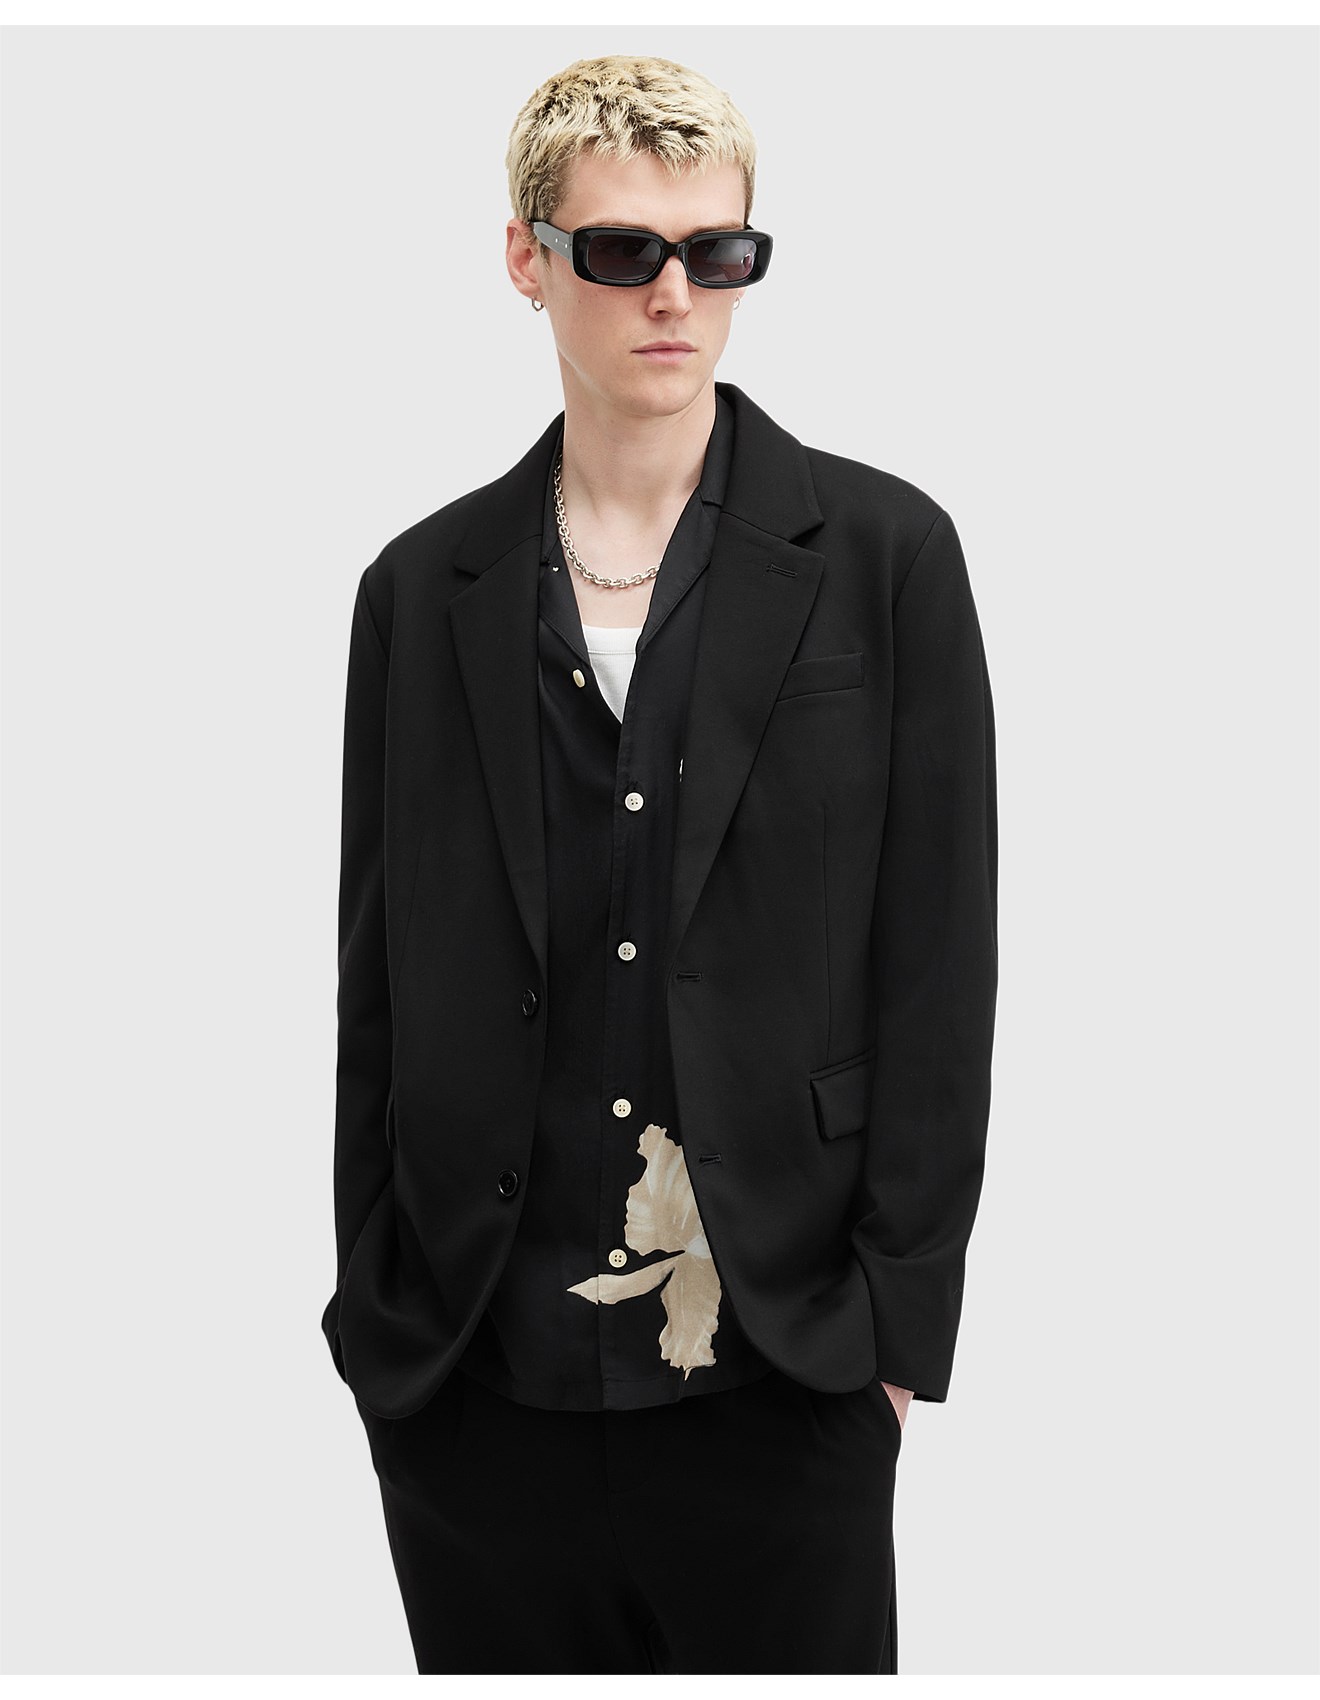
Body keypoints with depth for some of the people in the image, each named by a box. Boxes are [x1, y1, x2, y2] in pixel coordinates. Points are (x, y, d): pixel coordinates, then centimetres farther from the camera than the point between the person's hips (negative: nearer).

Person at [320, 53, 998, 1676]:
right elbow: (377, 982, 8)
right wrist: (377, 1318, 5)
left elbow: (937, 961, -1)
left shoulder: (882, 551, 0)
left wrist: (899, 1321, -5)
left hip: (781, 1375, -2)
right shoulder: (421, 589, 6)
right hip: (475, 1387, 2)